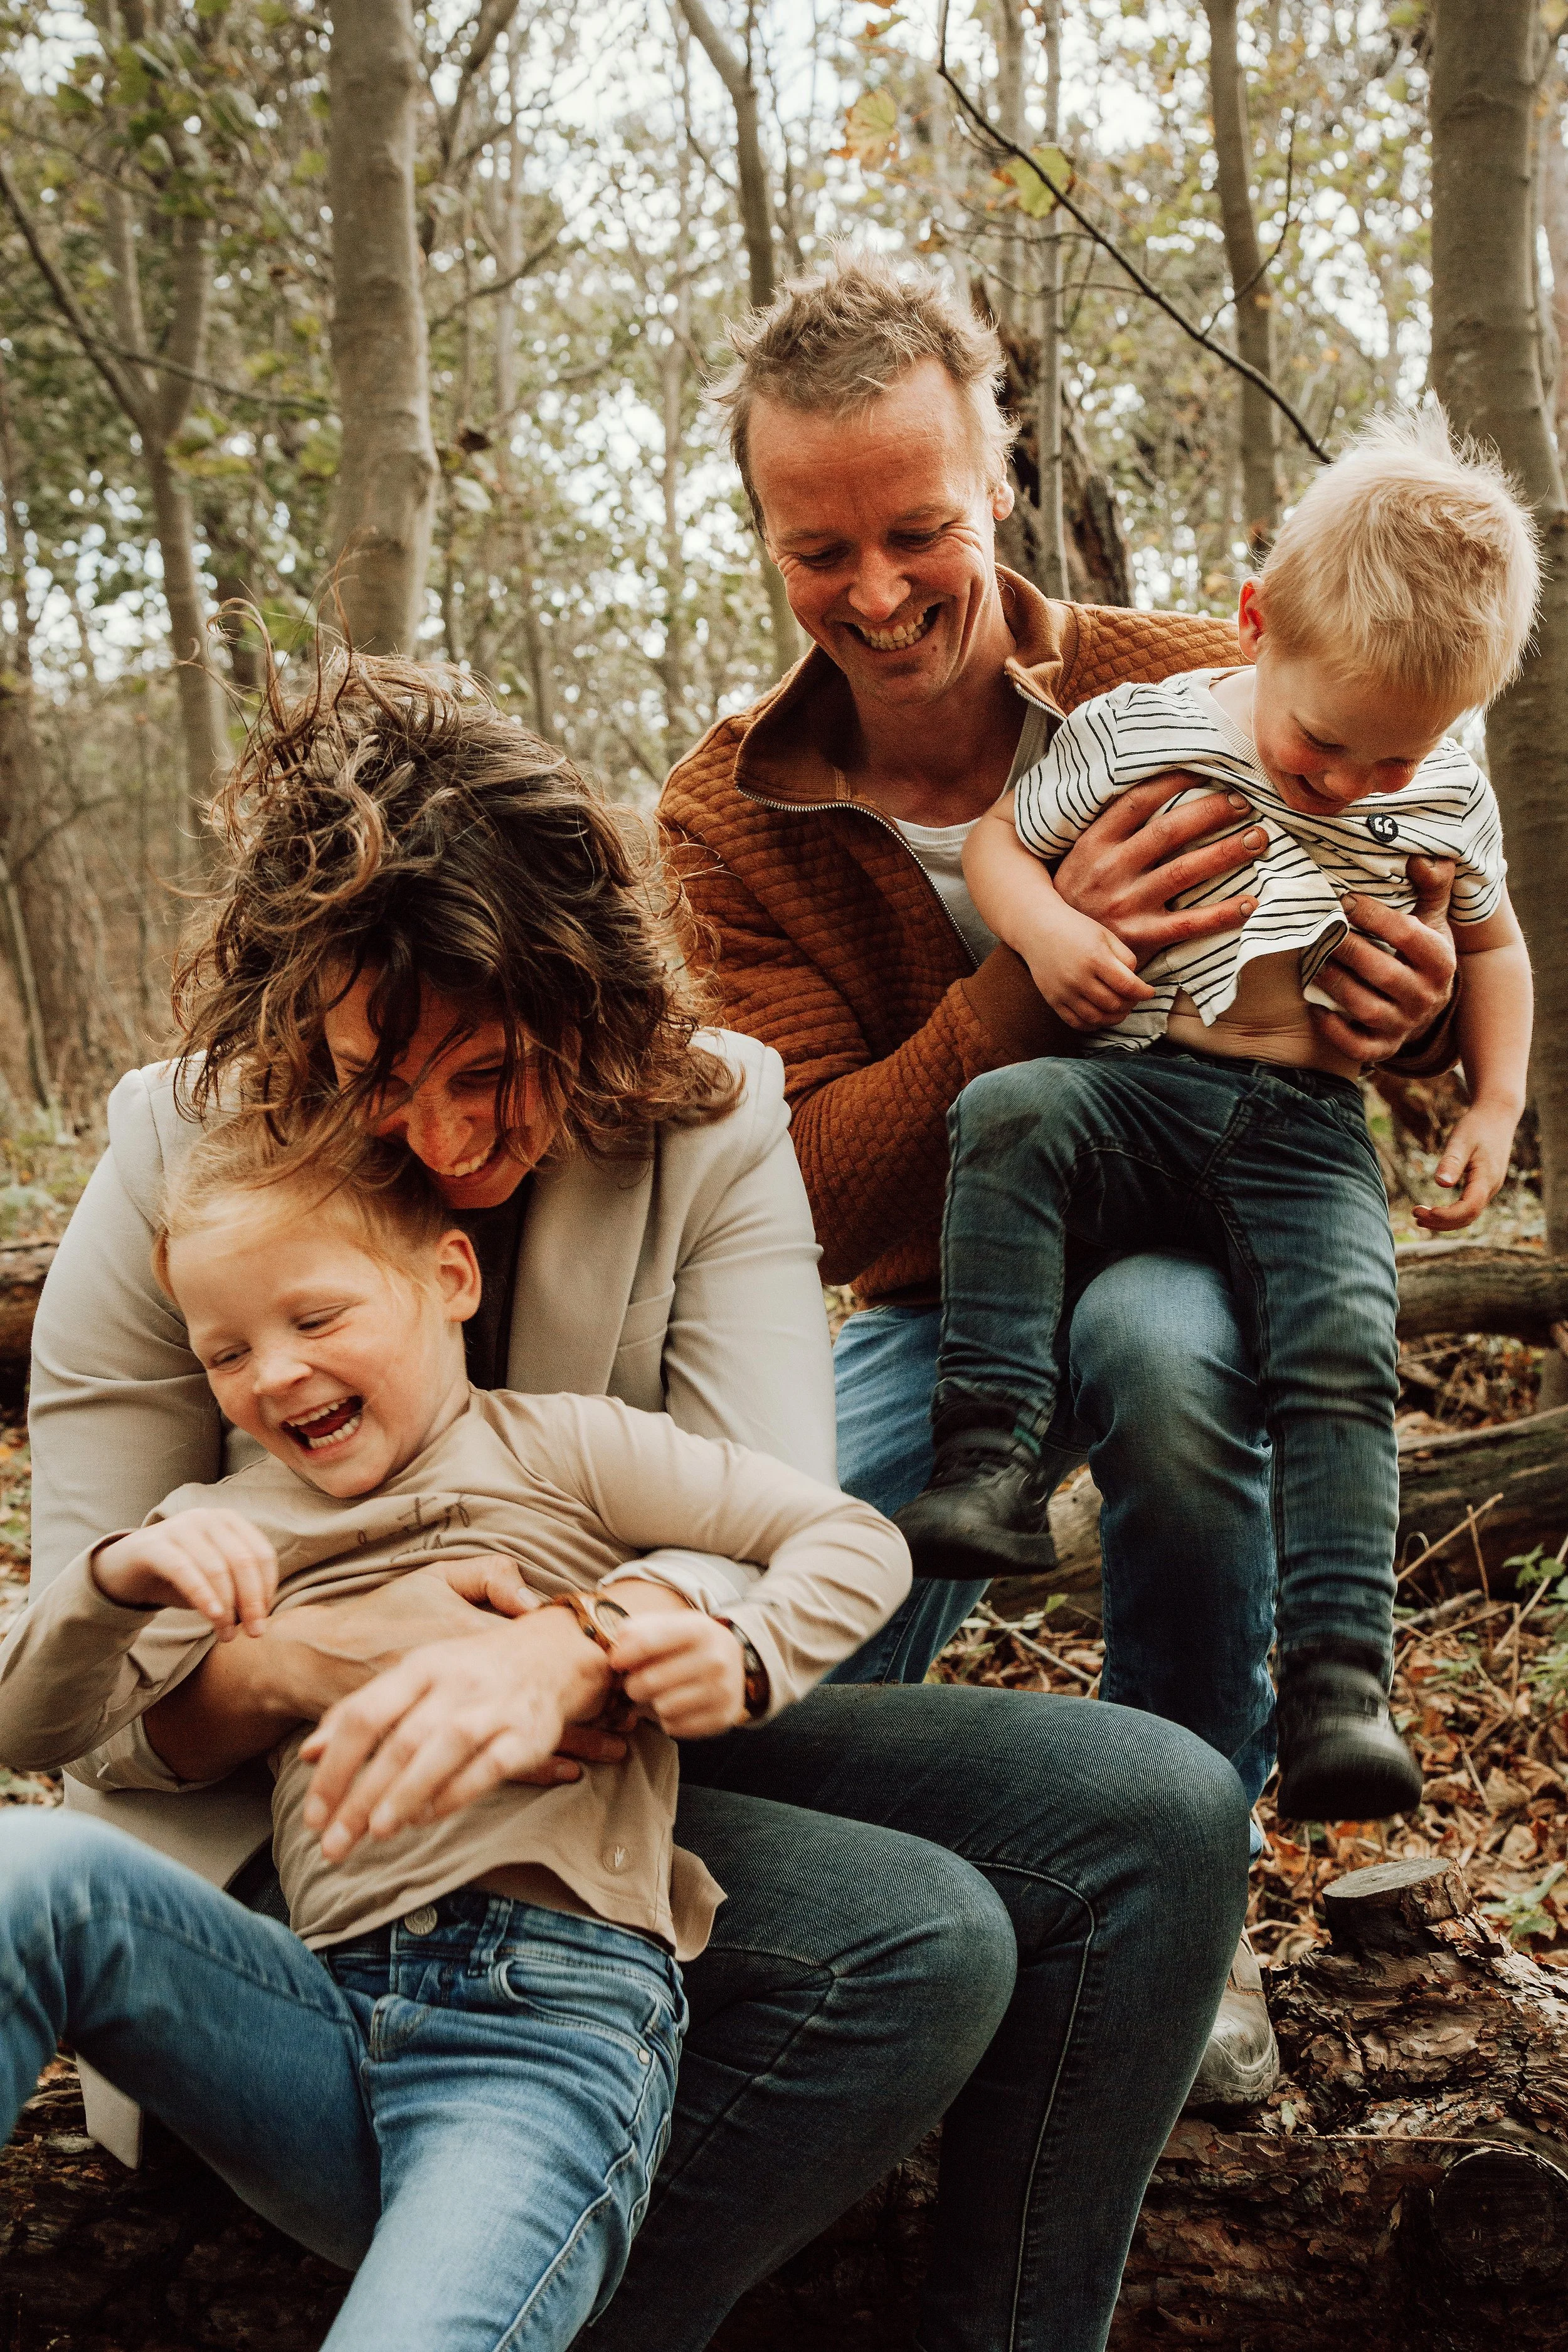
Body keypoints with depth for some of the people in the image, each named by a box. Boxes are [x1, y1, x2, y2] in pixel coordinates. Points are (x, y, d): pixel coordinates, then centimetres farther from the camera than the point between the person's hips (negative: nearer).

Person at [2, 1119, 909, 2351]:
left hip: (557, 2025, -4)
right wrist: (123, 1578, -10)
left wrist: (740, 1655, -10)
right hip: (330, 2007, 4)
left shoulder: (556, 1447, 9)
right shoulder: (231, 1529, 20)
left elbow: (859, 1539, 9)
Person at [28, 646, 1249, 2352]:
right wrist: (299, 1660, -35)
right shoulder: (182, 1162, -12)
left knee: (1157, 1814, -12)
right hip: (299, 1812, -4)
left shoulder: (704, 1123, -7)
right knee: (916, 1942, -27)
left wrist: (561, 1651, -41)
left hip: (616, 1746, 4)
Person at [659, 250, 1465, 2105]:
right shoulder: (727, 821, -10)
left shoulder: (1198, 695, -13)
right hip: (940, 1303, 1)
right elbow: (821, 1201, -19)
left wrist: (1417, 998, -26)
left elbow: (1424, 928, 2)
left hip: (1203, 1240, -1)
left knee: (1155, 1338, -39)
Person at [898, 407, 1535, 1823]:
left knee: (1344, 1356, -23)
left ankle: (1340, 1672, -21)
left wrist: (1496, 1105, 15)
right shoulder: (1139, 728, 1)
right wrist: (1044, 928, -13)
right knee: (1007, 1115, -33)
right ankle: (989, 1453, -35)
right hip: (1141, 1092, -1)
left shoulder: (1446, 797, 10)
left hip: (1312, 1135, 1)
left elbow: (1492, 945, 26)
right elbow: (1001, 837, 9)